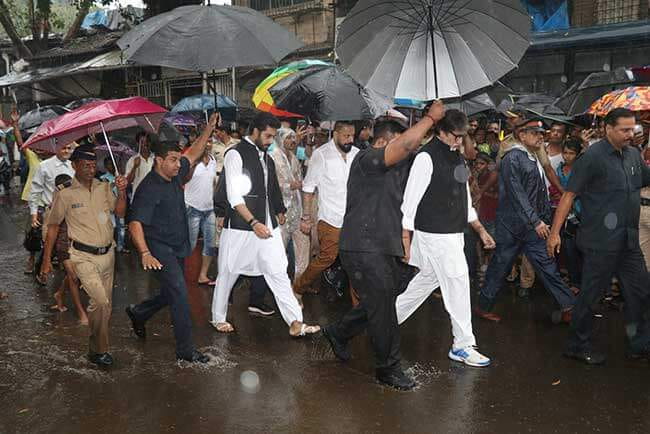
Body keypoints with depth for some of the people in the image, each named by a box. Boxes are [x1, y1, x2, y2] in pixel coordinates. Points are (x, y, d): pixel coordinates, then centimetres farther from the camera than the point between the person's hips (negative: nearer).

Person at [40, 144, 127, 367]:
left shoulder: (104, 188, 7)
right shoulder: (66, 195, -3)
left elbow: (120, 212, 2)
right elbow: (53, 226, 4)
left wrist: (122, 192, -16)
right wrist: (46, 260, 3)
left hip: (107, 254, 5)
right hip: (84, 256, -5)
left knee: (105, 303, 11)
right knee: (100, 301, -19)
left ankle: (99, 344, 28)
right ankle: (98, 351, -4)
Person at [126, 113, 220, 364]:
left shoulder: (175, 176, 5)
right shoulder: (149, 188, -19)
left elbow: (193, 154, 19)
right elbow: (135, 224, -24)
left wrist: (209, 128, 11)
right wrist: (145, 253, -36)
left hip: (178, 248, 9)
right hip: (160, 250, -9)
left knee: (170, 294, 18)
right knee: (179, 294, -13)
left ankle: (138, 313, 43)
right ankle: (185, 350, -5)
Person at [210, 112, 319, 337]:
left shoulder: (266, 158, 14)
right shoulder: (236, 154, -10)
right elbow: (234, 196, -16)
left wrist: (279, 212, 11)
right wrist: (254, 223, -22)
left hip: (268, 225, 7)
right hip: (241, 227, -6)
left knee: (278, 272, 3)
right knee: (228, 273, 9)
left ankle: (296, 323, 4)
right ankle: (218, 318, 28)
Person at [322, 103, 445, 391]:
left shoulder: (394, 167, 16)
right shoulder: (366, 160, -13)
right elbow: (406, 144, -24)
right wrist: (431, 117, -14)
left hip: (386, 247, 9)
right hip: (363, 249, -9)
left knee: (379, 304, 16)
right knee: (382, 307, -4)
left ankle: (337, 333, 37)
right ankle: (388, 368, 10)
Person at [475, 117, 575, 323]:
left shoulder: (534, 160, 15)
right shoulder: (512, 158, -12)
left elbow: (542, 194, 18)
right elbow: (517, 194, -19)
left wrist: (546, 220, 12)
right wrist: (536, 221, -21)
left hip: (533, 227, 8)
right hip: (512, 226, -8)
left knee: (547, 265, 4)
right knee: (500, 267, 3)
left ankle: (568, 308, 6)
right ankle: (484, 307, 17)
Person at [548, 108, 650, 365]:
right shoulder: (593, 157, -12)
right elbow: (569, 194, -13)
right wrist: (555, 232, -17)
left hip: (628, 240, 8)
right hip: (601, 242, -8)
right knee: (590, 294, 3)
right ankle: (577, 346, 18)